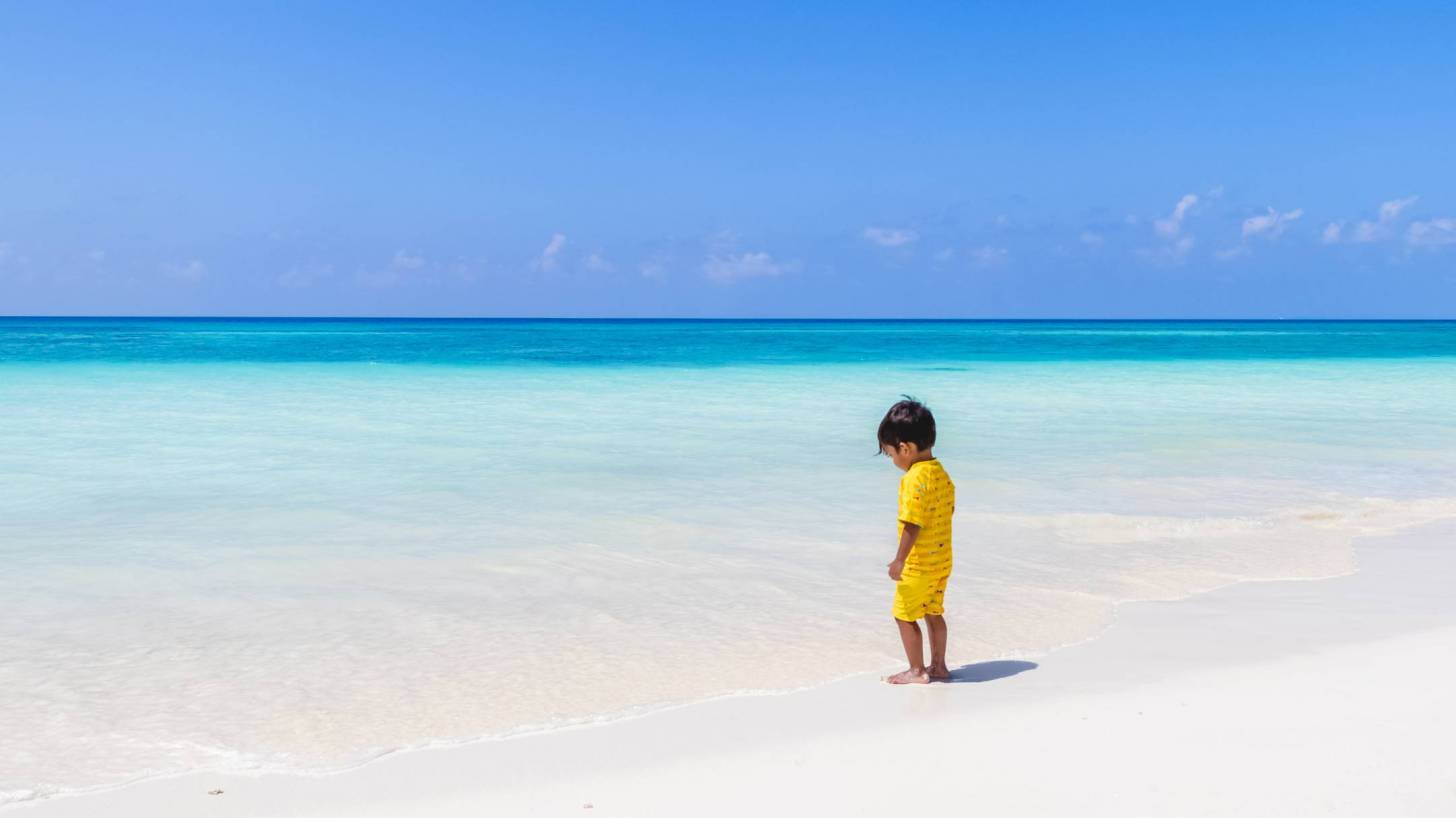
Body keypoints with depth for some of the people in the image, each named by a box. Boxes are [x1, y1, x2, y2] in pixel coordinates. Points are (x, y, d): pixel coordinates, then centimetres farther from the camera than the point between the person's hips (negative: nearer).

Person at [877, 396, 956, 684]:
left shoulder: (914, 479, -22)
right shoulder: (941, 472, 6)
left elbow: (913, 523, -26)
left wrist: (900, 560, -22)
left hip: (919, 564, -9)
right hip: (942, 560, 9)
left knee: (905, 615, 3)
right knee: (933, 613, 19)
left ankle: (917, 671, 9)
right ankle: (938, 666, 27)